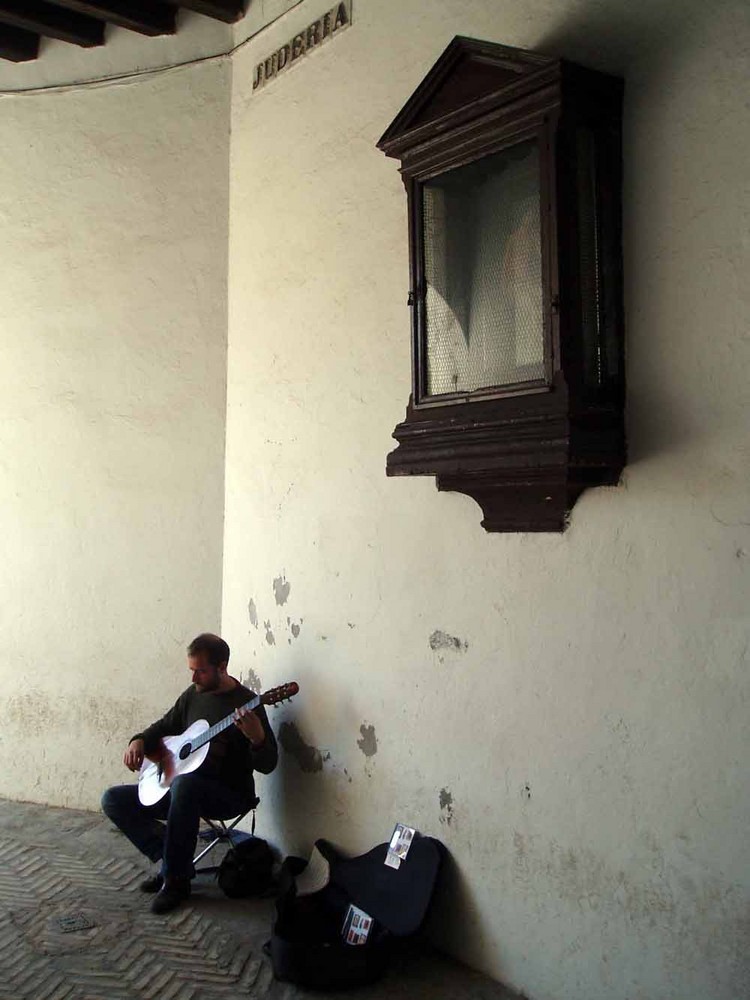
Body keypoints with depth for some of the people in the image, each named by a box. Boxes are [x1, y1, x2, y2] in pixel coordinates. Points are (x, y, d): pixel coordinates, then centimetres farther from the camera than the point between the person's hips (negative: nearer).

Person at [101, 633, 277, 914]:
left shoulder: (245, 702, -14)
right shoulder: (193, 694, 6)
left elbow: (267, 765, -17)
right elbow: (165, 726, 21)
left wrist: (257, 738, -39)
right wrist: (140, 741, -1)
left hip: (230, 794, -7)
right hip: (183, 788, 8)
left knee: (184, 784, -40)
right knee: (113, 799, -1)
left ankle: (176, 879, -22)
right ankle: (172, 859, -2)